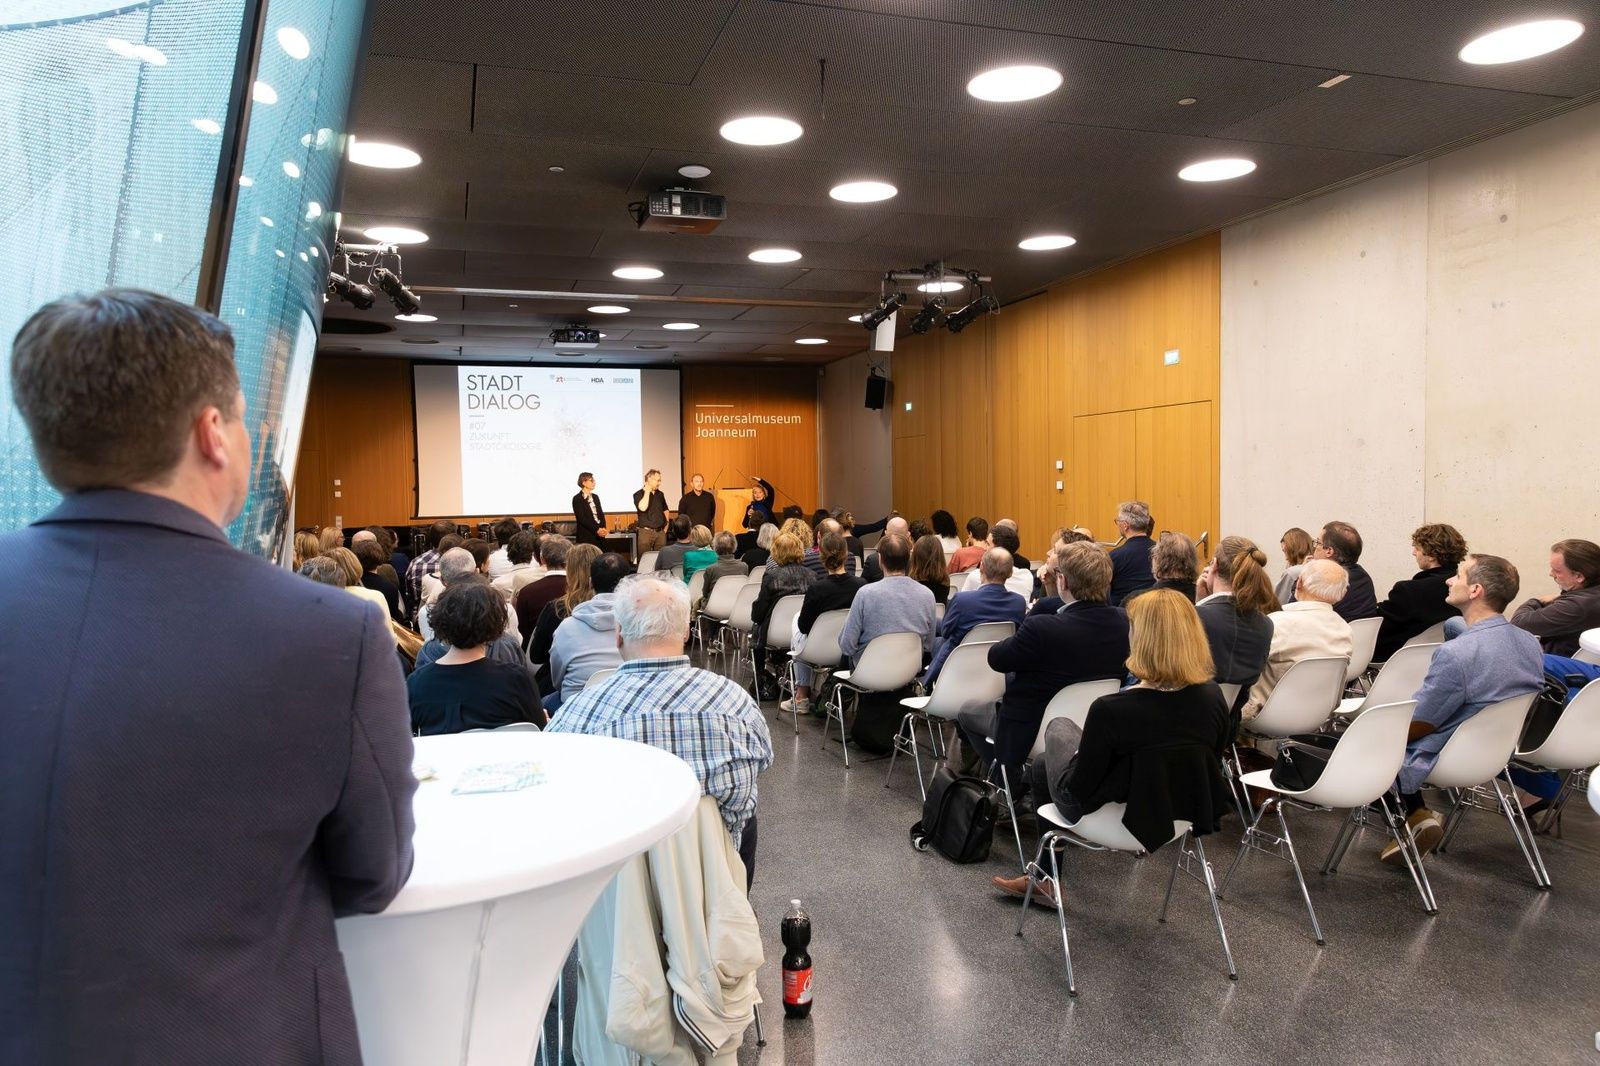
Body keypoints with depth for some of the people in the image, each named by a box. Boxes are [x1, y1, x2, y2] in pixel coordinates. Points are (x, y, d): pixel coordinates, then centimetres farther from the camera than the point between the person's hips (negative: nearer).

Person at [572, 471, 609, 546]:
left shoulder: (595, 497, 18)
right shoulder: (577, 499, -3)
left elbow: (601, 514, 13)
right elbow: (582, 518, -11)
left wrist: (603, 529, -6)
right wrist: (597, 529, -17)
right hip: (586, 536, -6)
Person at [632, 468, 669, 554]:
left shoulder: (660, 494, 13)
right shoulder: (638, 494, -3)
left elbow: (665, 510, 29)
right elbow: (642, 508, -23)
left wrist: (666, 523, 17)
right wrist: (647, 492, -13)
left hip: (660, 532, 5)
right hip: (646, 531, -5)